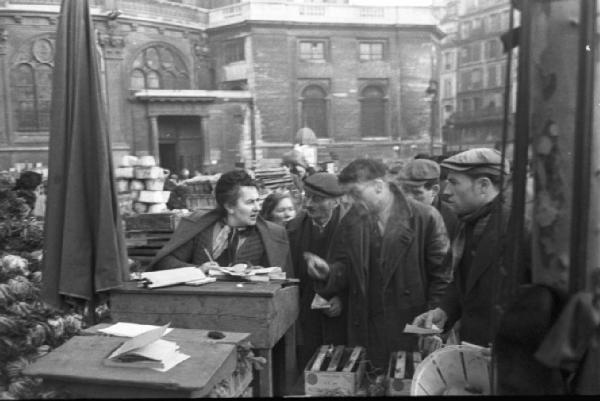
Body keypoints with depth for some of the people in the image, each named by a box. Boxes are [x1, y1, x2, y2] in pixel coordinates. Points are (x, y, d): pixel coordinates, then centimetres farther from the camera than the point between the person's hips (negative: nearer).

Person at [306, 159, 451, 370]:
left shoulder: (425, 217, -8)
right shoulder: (352, 221, 5)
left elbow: (442, 275, -5)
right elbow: (345, 269, 10)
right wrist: (327, 273, -12)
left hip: (412, 332, -3)